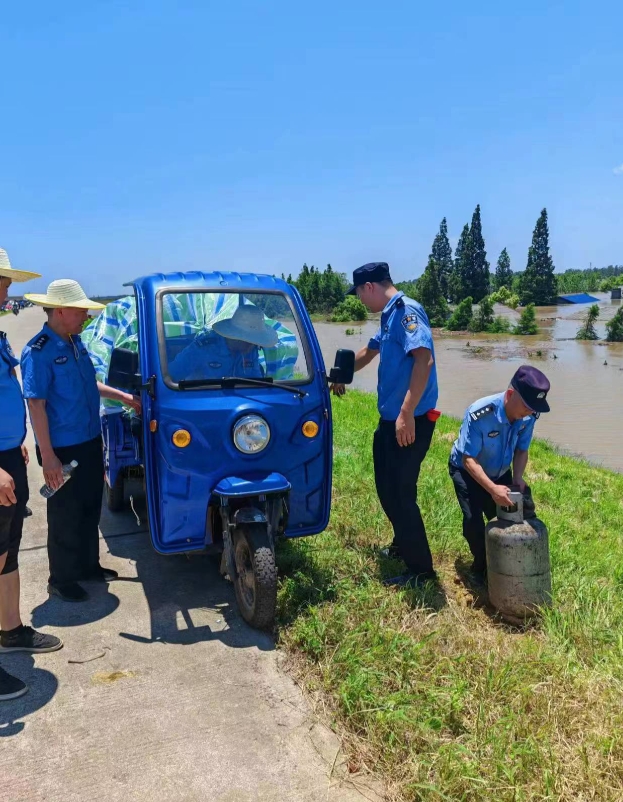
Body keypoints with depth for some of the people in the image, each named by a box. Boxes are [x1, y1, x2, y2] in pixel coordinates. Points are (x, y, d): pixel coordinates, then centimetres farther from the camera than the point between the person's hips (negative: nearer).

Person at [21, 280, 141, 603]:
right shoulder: (38, 352, -19)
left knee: (90, 509, 19)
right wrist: (47, 457, -22)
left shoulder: (76, 343, 6)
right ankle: (61, 580, 22)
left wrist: (124, 397, 20)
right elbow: (36, 405, -21)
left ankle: (88, 565, 36)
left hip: (90, 443, 8)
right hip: (63, 449, -8)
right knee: (65, 517, 5)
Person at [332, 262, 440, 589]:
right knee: (387, 487, 20)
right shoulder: (389, 315, 15)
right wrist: (342, 378, 46)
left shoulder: (407, 310, -16)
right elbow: (368, 352, 32)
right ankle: (402, 544, 39)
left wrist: (406, 414, -31)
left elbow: (424, 360, -28)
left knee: (402, 493, -3)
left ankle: (421, 570, 10)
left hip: (410, 421, -10)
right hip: (390, 418, 10)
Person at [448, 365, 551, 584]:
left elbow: (521, 450, -6)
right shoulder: (479, 414, -38)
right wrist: (492, 489, -43)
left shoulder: (528, 416, -21)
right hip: (467, 471, -5)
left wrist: (517, 477, -24)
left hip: (499, 473, 5)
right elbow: (469, 459, -33)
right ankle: (482, 566, 8)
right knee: (473, 520, -18)